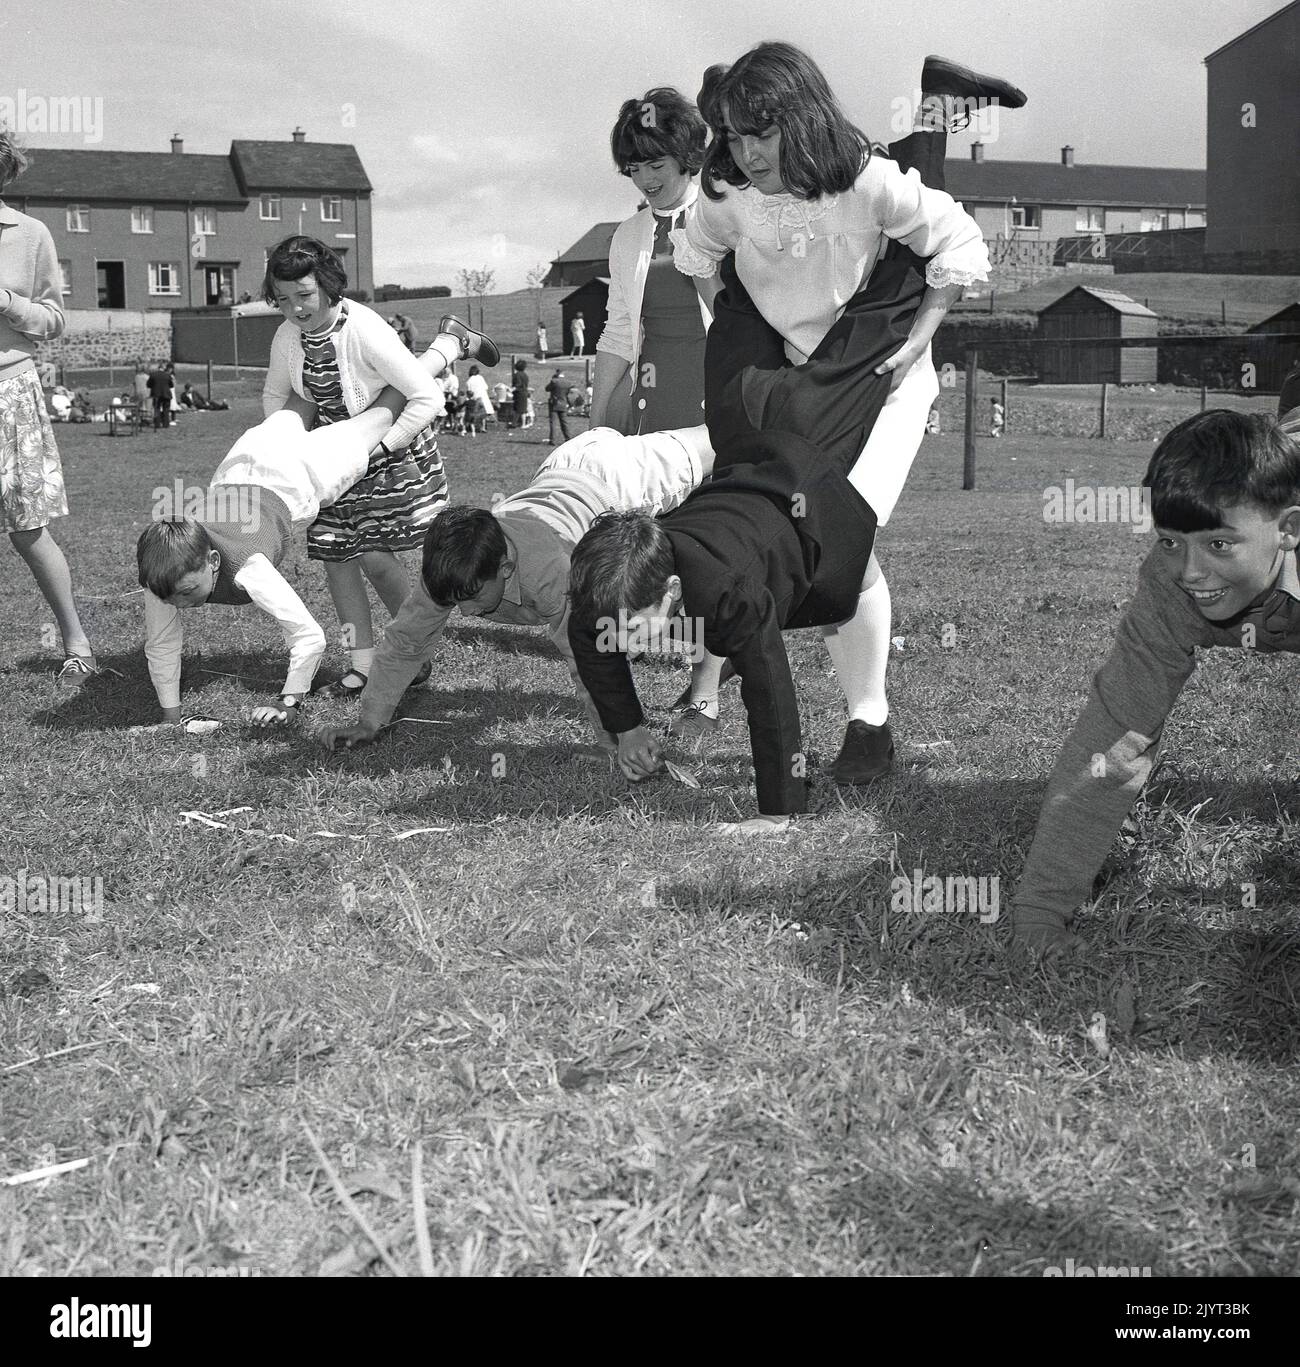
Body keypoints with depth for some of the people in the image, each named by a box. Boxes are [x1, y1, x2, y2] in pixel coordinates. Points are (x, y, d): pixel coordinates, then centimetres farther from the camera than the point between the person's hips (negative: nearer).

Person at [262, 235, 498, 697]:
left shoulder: (366, 333, -29)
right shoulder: (287, 337, -10)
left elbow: (426, 400, -28)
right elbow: (275, 396, 10)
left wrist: (378, 449, -25)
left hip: (393, 449, -6)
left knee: (375, 555, -10)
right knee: (336, 555, 0)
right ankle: (361, 663, 10)